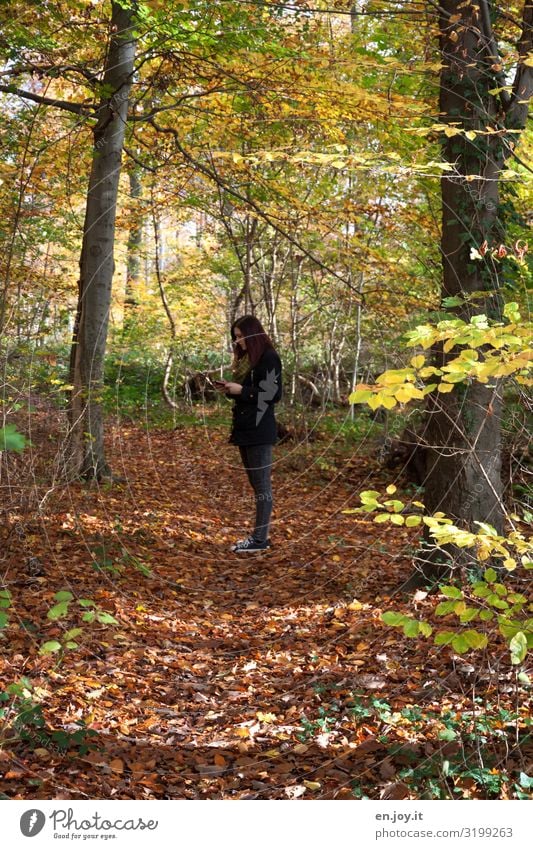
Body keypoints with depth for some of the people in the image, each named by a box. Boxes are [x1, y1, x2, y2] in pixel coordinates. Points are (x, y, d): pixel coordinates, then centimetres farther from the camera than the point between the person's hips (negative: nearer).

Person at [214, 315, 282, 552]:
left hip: (259, 431, -9)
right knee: (256, 484, 11)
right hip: (245, 429, 9)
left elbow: (274, 394, -15)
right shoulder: (247, 358, 17)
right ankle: (258, 534, 16)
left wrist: (241, 390, -16)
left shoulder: (269, 358, -10)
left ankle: (261, 538, -2)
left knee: (261, 484, -5)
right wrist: (230, 389, 5)